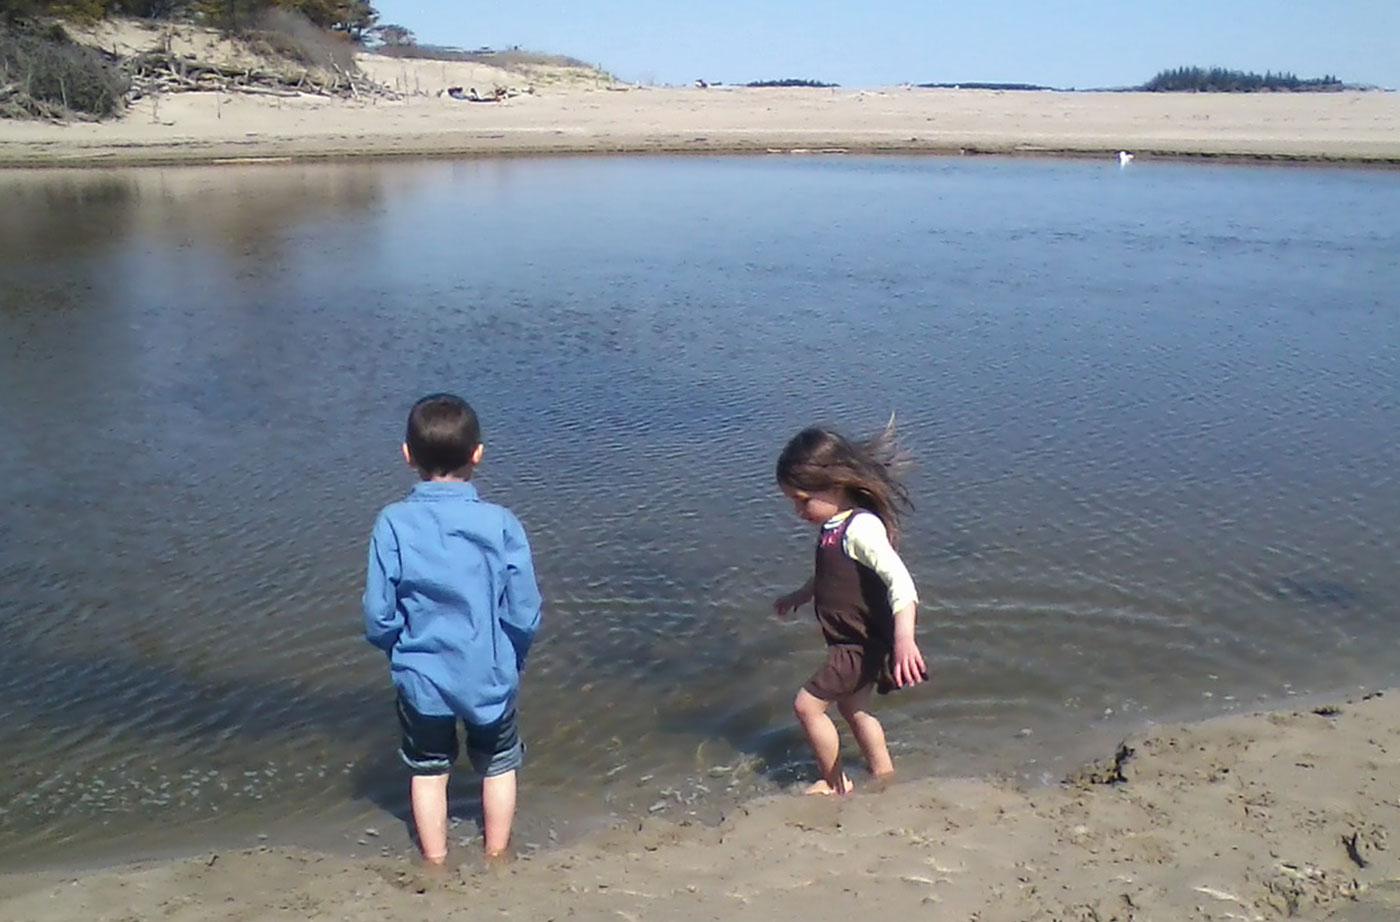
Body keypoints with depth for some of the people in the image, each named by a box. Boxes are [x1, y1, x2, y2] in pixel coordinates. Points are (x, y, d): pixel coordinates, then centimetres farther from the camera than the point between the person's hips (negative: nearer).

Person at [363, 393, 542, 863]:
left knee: (428, 771, 22)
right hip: (491, 675, 0)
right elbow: (525, 613, -12)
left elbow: (379, 617, -12)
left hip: (421, 678, 0)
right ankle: (496, 858, 37)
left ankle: (435, 865, 35)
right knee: (498, 766, 23)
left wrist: (404, 653, 9)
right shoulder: (501, 524, -16)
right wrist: (511, 661, 7)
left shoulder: (393, 524, -16)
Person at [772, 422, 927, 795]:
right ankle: (883, 776, 39)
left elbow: (898, 579, -36)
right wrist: (798, 597, 35)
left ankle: (834, 782, 16)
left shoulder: (862, 527, -26)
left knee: (807, 705, -3)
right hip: (852, 643, 10)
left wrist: (904, 639, -46)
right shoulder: (834, 526, 4)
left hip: (861, 645, -10)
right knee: (854, 708, 23)